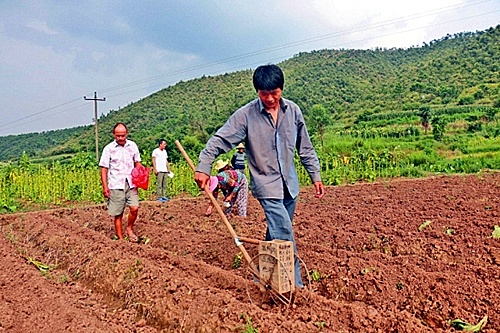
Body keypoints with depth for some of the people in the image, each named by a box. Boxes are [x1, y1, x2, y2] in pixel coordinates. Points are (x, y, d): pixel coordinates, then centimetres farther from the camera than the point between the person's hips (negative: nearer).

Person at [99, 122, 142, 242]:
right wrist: (105, 187, -7)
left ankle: (129, 229, 13)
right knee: (118, 214, 2)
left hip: (131, 184, 2)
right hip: (116, 185, -2)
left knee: (134, 208, -13)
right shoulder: (109, 148, -1)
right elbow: (104, 169, 0)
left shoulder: (132, 145, 7)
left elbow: (137, 163, 16)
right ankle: (120, 239, 12)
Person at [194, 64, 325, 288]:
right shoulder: (246, 114, -9)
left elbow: (305, 148, 9)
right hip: (266, 184, -5)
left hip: (289, 184, 5)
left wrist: (316, 176, 8)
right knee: (284, 235, -13)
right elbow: (219, 140, -12)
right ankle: (294, 285, -3)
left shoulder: (293, 111, 2)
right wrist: (203, 167, -24)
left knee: (276, 234, 15)